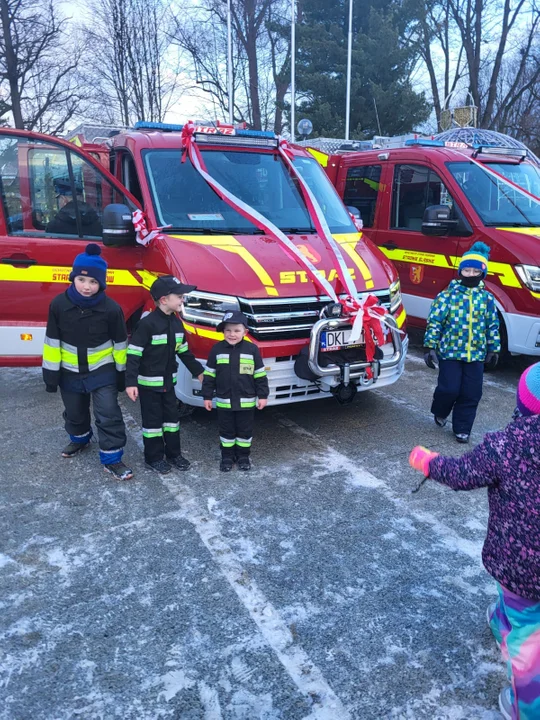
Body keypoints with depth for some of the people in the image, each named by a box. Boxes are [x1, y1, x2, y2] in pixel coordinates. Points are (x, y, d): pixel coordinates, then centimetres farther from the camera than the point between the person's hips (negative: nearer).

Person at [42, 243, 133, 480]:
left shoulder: (111, 308, -17)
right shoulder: (59, 304, -13)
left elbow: (120, 343, -7)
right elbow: (52, 341, -5)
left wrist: (122, 372, -2)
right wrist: (51, 372, -3)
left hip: (102, 370, -2)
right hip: (70, 371, 3)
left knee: (108, 414, -5)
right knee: (75, 412, 22)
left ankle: (112, 459, 8)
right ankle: (79, 439, 51)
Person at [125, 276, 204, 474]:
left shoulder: (176, 323, 4)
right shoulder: (147, 323, -20)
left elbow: (184, 351, 16)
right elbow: (133, 354, -19)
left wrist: (198, 371, 18)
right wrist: (131, 382, -24)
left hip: (168, 381, 7)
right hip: (149, 383, -7)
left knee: (171, 418, 15)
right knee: (152, 421, 5)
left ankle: (174, 454, 28)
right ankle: (154, 458, 19)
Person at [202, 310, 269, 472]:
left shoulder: (252, 349, -7)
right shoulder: (217, 349, -5)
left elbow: (260, 375, -1)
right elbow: (209, 375, 1)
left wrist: (262, 395, -2)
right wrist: (207, 396, 1)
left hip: (246, 401, -1)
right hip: (224, 401, 1)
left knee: (245, 430, 12)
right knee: (226, 431, 13)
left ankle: (243, 456, 30)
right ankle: (227, 456, 29)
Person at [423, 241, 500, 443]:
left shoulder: (487, 298, 5)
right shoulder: (448, 295, -5)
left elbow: (493, 326, 12)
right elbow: (434, 321, -5)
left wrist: (493, 350, 11)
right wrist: (430, 346, -10)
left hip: (476, 354, 3)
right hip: (449, 351, -3)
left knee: (471, 394, 4)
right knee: (449, 389, -5)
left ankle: (462, 428, 20)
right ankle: (440, 412, 28)